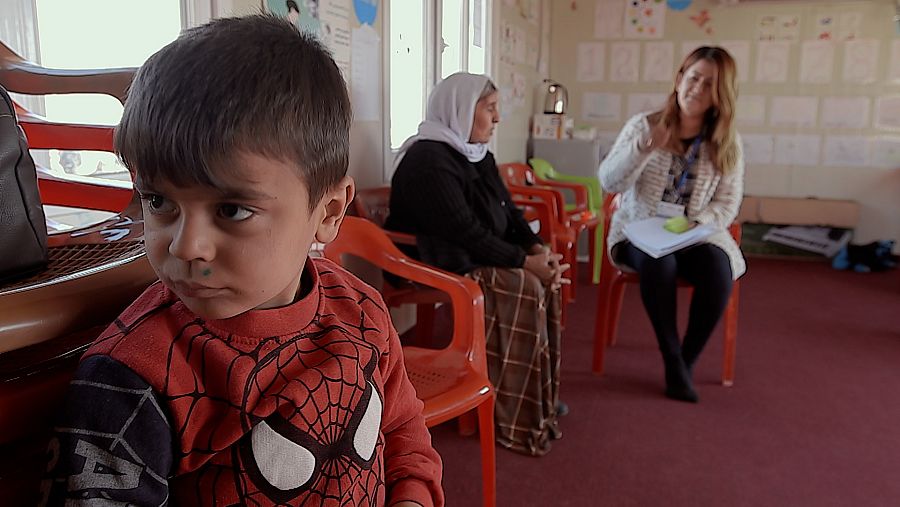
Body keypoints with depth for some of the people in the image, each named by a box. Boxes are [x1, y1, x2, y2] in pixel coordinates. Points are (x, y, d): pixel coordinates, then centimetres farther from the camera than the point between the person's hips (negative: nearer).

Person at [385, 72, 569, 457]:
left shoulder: (475, 154, 13)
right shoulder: (428, 159, -18)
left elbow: (507, 209, 13)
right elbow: (465, 232, -24)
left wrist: (536, 248, -5)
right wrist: (524, 261, -20)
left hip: (480, 257, 9)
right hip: (443, 266, -9)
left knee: (546, 279, -9)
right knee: (526, 289, -24)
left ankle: (543, 396, 1)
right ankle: (515, 420, -15)